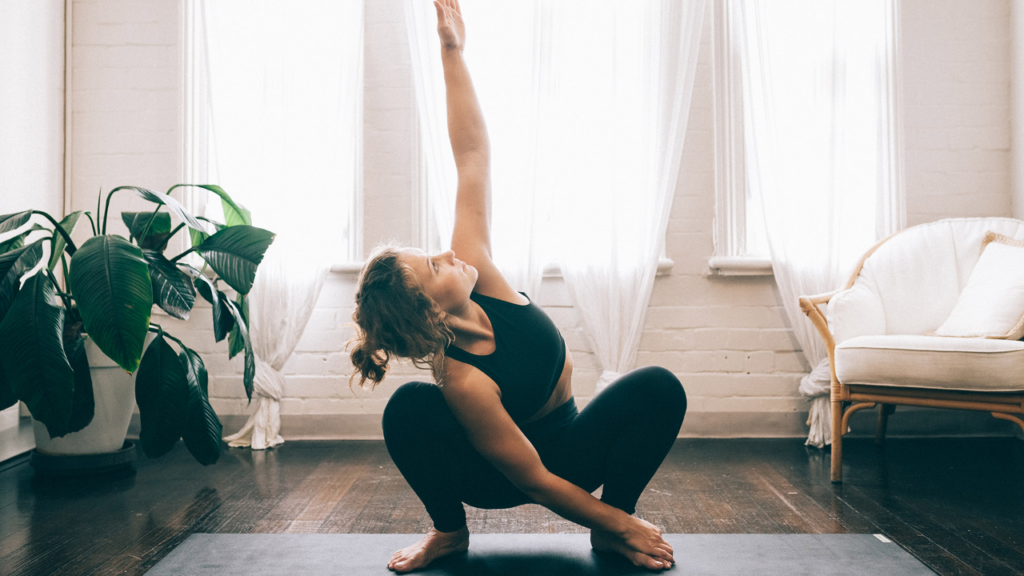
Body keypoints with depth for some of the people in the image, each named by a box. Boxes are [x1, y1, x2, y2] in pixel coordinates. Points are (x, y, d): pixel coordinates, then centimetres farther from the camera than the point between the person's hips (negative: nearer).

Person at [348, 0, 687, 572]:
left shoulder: (473, 268, -24)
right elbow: (535, 482, -27)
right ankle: (449, 530, -5)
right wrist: (617, 521, -19)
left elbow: (473, 155, -21)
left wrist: (453, 52, -24)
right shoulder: (462, 381, -37)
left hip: (567, 446, 6)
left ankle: (610, 530, -3)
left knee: (659, 387, -23)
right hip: (500, 477, -5)